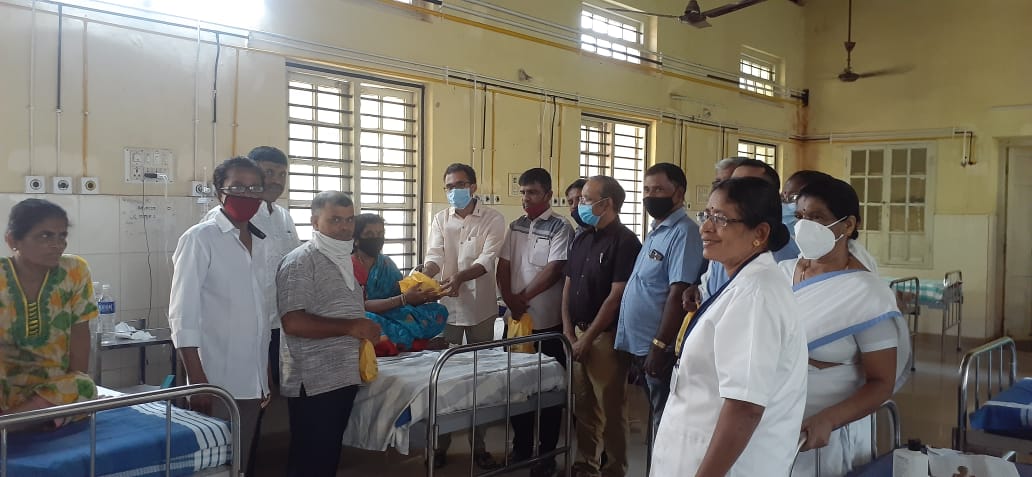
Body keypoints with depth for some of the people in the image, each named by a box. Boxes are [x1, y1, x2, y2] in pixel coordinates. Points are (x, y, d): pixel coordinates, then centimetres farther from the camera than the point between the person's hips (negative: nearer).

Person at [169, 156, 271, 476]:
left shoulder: (259, 243, 10)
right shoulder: (199, 239, -8)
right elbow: (183, 316, -12)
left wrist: (266, 378, 13)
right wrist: (198, 382, -16)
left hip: (252, 383, 6)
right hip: (217, 384, -6)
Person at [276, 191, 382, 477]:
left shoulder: (343, 260, 15)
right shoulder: (299, 262, -13)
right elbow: (293, 322, -23)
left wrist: (365, 331, 10)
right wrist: (350, 327, -20)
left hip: (343, 377, 9)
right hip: (313, 382, -8)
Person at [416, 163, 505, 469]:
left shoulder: (493, 219, -4)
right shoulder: (440, 219, 6)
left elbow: (487, 260, -17)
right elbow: (435, 256, -5)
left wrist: (460, 277, -35)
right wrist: (424, 273, -28)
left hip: (481, 308, -2)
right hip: (446, 306, 2)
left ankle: (478, 444, 19)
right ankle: (441, 443, 20)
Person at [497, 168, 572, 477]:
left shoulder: (560, 228, -8)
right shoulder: (515, 227, 10)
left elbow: (554, 270, -17)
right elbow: (503, 266, 6)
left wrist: (523, 298, -13)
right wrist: (510, 302, -7)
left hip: (548, 322, -5)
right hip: (516, 320, 6)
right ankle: (521, 448, 26)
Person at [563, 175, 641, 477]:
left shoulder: (625, 242, -12)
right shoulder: (582, 240, 11)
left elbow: (616, 296, -16)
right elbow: (568, 286, 13)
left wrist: (588, 338, -14)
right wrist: (568, 332, 3)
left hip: (605, 337, -7)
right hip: (578, 334, 7)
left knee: (610, 409, 2)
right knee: (583, 406, 15)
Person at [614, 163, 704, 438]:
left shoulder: (683, 233, -15)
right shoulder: (656, 231, 13)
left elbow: (679, 295, -22)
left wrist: (659, 346, -23)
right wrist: (637, 348, 15)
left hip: (660, 351, -9)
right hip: (640, 346, 9)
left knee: (663, 424, 2)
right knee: (653, 418, 19)